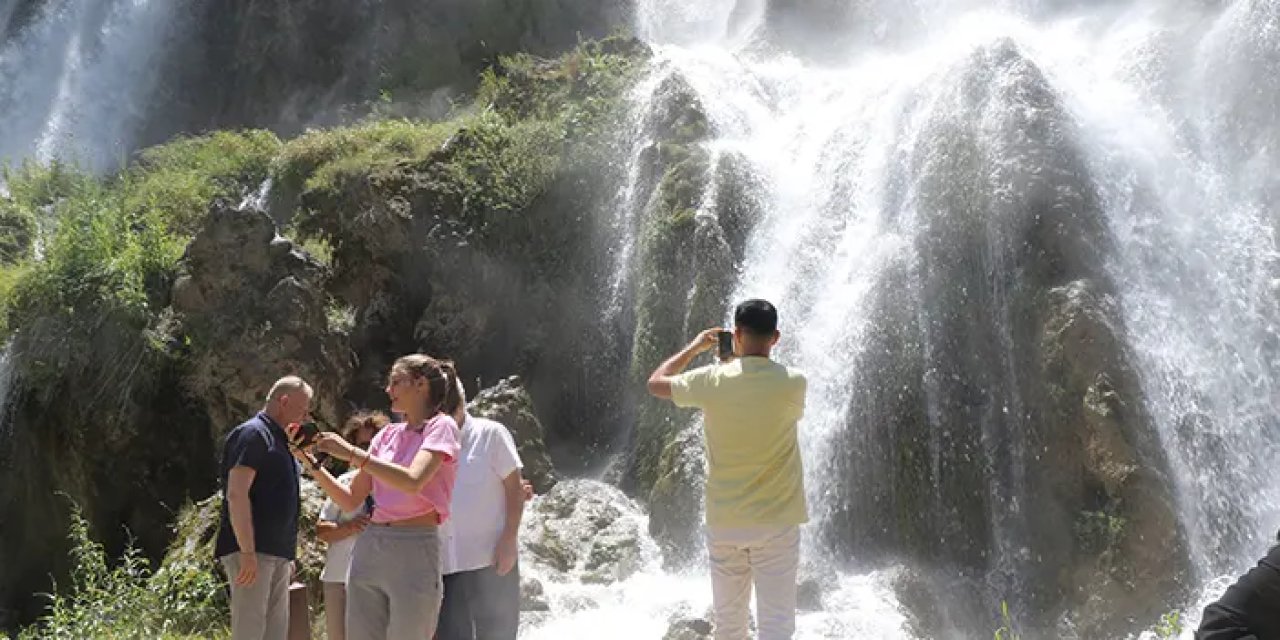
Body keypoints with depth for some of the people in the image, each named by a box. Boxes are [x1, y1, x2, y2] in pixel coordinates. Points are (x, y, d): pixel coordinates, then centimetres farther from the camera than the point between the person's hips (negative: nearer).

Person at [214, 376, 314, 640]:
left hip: (276, 553, 10)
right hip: (253, 551, -10)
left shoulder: (277, 439, 20)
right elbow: (236, 494, -19)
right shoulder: (252, 434, -9)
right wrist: (247, 553, -24)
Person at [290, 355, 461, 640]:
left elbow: (412, 482, -21)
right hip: (367, 550, 6)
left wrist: (352, 452, -17)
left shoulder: (440, 426, -2)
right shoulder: (386, 434, 16)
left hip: (413, 553, -6)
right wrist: (310, 461, 6)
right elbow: (350, 501, 16)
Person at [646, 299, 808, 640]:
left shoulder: (711, 380, -8)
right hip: (776, 523, -2)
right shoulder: (793, 383, -10)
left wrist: (695, 347, 21)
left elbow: (656, 383, 10)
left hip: (724, 523, 2)